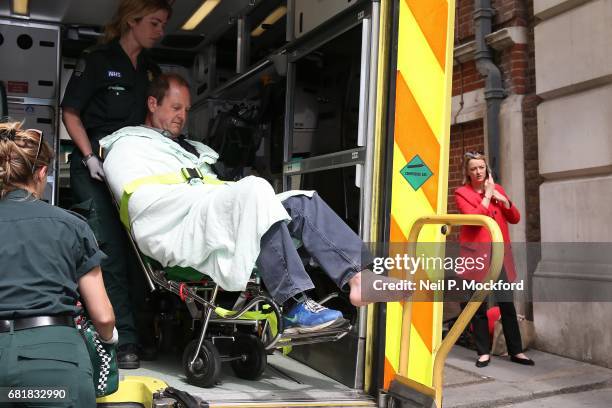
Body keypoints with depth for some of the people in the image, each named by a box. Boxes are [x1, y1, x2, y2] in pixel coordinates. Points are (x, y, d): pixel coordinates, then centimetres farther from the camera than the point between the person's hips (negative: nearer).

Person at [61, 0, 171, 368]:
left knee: (134, 249, 4)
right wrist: (89, 156, -14)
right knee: (110, 250, -10)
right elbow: (70, 113, -4)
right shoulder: (99, 60, -3)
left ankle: (144, 328, 10)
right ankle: (124, 339, -8)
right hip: (95, 168, -5)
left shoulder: (151, 69, 14)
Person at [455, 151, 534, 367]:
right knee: (479, 305, 3)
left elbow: (515, 218, 11)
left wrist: (502, 199, -4)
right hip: (475, 255, -3)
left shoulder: (497, 189, 13)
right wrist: (487, 196, -9)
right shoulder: (461, 193, -1)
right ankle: (484, 352, 12)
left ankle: (516, 351, 14)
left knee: (507, 303, 4)